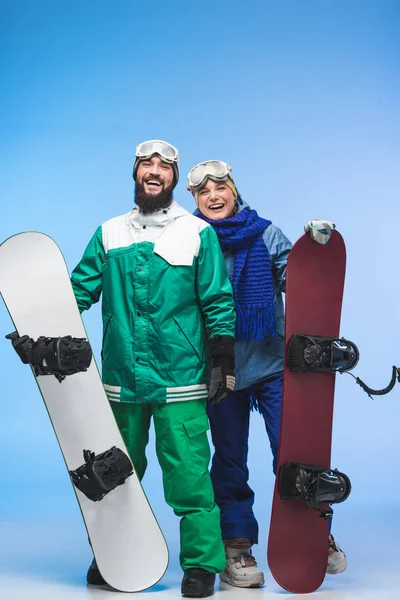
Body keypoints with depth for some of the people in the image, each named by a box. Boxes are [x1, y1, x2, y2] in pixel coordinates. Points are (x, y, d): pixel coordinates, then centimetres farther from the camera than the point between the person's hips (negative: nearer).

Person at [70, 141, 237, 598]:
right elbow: (79, 288, 12)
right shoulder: (109, 234, 10)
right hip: (121, 377, 3)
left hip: (179, 377, -3)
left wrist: (223, 363, -2)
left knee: (187, 474, -5)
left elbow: (218, 302, 2)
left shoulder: (198, 234, 2)